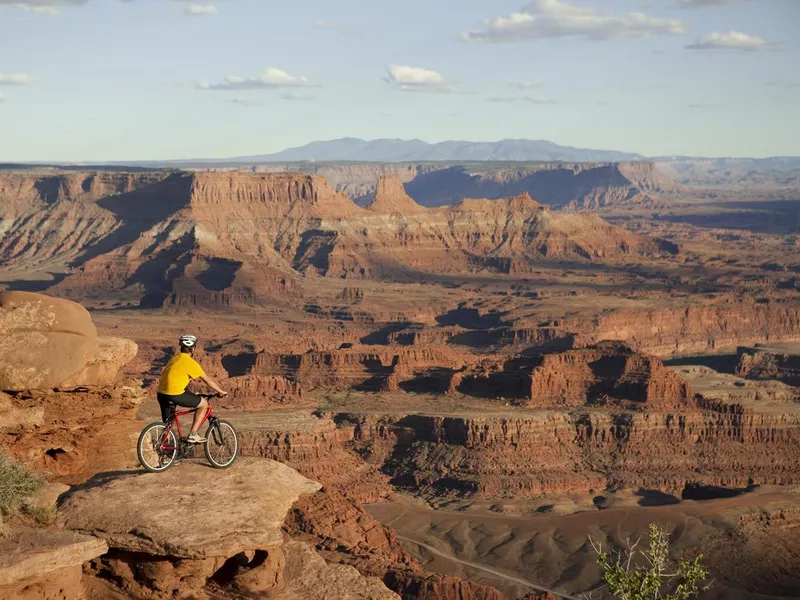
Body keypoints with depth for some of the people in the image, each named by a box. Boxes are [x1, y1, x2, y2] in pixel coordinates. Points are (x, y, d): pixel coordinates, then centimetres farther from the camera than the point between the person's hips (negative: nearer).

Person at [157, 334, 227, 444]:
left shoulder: (174, 358, 19)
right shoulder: (191, 362, -4)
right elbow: (208, 380, 1)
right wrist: (221, 392, 14)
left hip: (161, 394, 8)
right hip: (175, 395, -8)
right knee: (204, 404, 6)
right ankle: (193, 434, 4)